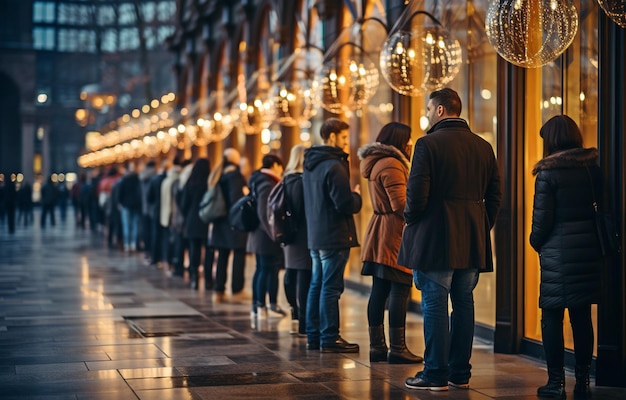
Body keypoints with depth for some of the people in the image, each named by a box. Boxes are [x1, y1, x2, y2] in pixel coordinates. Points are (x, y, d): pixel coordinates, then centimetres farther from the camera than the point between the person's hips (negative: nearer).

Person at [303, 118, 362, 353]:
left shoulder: (310, 165, 13)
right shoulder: (334, 166, -17)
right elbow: (346, 205, -21)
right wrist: (357, 195, 0)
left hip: (315, 236, 9)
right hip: (334, 237, -9)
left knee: (316, 286, 13)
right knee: (331, 287, -6)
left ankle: (313, 336, 17)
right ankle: (329, 339, -3)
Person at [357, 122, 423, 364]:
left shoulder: (376, 164, 20)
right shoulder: (391, 165, -13)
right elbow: (400, 205, -19)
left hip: (379, 234, 10)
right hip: (394, 234, -10)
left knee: (379, 290, 9)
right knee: (400, 291, -8)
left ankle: (377, 346, 12)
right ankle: (397, 348, -7)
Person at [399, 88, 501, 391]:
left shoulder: (428, 144, -10)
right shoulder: (483, 147, 9)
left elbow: (416, 193, -15)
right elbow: (494, 195, 10)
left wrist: (411, 219, 3)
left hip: (435, 239, -6)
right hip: (472, 241, 6)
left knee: (435, 305, -1)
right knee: (464, 304, 11)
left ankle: (436, 374, 1)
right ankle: (460, 373, 17)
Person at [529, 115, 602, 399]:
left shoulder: (548, 173, -9)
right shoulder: (593, 168, 6)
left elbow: (542, 218, -9)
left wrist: (536, 242, 8)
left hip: (558, 252, -5)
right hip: (589, 248, 5)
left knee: (552, 317, 2)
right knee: (582, 317, 10)